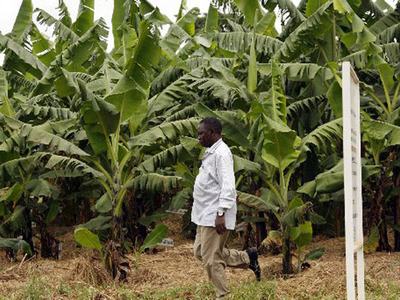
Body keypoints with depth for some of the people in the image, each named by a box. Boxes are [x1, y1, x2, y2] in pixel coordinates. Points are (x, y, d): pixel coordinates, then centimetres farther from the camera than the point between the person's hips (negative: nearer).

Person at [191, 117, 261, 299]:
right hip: (205, 214, 11)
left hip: (215, 216, -10)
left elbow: (227, 186, -23)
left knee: (211, 259, -6)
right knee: (200, 252, 15)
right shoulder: (211, 152, 16)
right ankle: (247, 258, 22)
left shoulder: (221, 153, -15)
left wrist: (221, 214, -28)